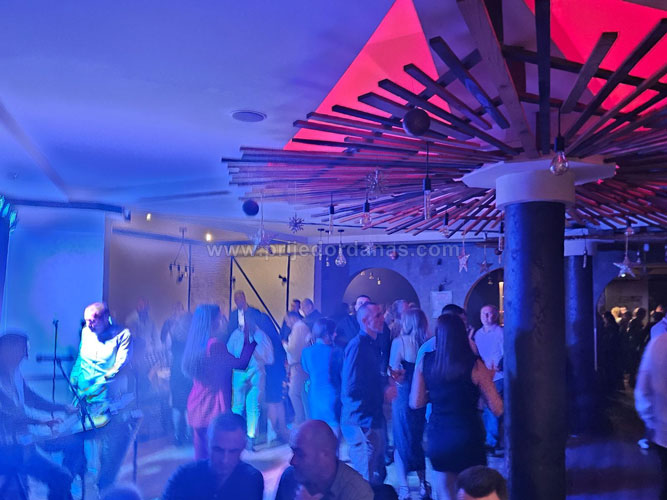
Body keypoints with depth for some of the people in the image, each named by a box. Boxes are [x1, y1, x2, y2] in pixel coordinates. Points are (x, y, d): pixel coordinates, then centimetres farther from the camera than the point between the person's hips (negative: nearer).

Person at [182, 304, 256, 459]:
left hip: (196, 405, 8)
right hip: (214, 407, -8)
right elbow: (240, 363, -9)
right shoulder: (214, 344, -18)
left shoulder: (195, 343, 7)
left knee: (201, 454, 15)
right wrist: (250, 340, 2)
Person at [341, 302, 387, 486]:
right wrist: (384, 393, -18)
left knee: (378, 475, 20)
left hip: (374, 418, 9)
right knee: (368, 480, 1)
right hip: (362, 421, -9)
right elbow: (350, 389, -23)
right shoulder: (357, 345, -18)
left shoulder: (373, 344, 12)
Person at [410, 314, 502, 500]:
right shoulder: (474, 365, -12)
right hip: (468, 437, -2)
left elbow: (415, 403, 0)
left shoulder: (425, 361, -4)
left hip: (437, 438, 3)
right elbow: (497, 408, -10)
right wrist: (488, 380, 5)